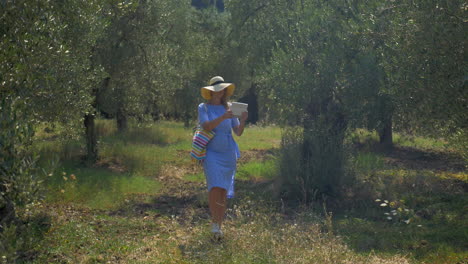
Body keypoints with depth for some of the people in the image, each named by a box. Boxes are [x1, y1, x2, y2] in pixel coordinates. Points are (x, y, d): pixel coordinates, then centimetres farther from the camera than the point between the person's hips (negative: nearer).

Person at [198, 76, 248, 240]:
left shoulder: (228, 108, 9)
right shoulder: (203, 108, 1)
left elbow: (238, 132, 5)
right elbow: (206, 126, -17)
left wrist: (243, 120, -16)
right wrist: (223, 117, -32)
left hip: (228, 154, 3)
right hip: (211, 153, -3)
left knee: (224, 191, 4)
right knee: (215, 187, -19)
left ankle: (219, 225, 13)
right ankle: (214, 221, -6)